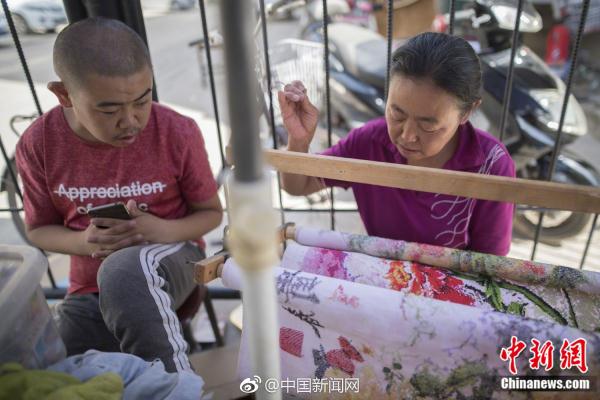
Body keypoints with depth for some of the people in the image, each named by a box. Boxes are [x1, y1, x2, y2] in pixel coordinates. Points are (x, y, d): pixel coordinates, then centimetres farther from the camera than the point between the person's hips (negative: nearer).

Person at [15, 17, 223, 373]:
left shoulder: (178, 133, -16)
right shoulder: (39, 145, -9)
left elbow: (212, 212, -3)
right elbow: (39, 229, 5)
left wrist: (165, 231, -24)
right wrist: (83, 241, -18)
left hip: (169, 259, -2)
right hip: (90, 290, 3)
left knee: (123, 272, -38)